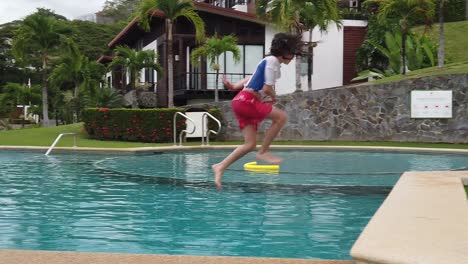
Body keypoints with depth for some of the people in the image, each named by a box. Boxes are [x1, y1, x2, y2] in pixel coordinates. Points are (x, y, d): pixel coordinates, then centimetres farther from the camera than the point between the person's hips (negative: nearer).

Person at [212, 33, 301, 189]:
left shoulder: (270, 62, 22)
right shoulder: (272, 61, -9)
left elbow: (251, 79, 27)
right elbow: (267, 89, -14)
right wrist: (274, 97, 5)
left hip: (243, 101, 10)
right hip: (246, 100, -9)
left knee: (250, 144, 1)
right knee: (281, 117, -17)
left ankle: (221, 166, -1)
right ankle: (263, 151, -11)